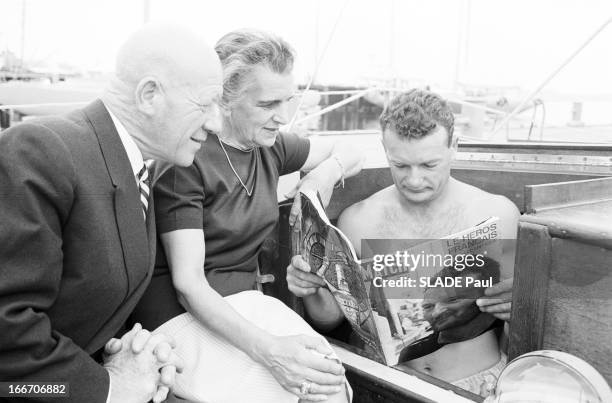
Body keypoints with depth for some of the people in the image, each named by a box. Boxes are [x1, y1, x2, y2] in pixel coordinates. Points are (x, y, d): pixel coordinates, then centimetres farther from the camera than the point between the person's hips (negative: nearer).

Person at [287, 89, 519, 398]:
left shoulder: (497, 214, -2)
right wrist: (312, 293, -14)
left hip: (478, 383, 2)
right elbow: (333, 317, 5)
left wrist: (516, 305, -12)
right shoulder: (357, 221, -1)